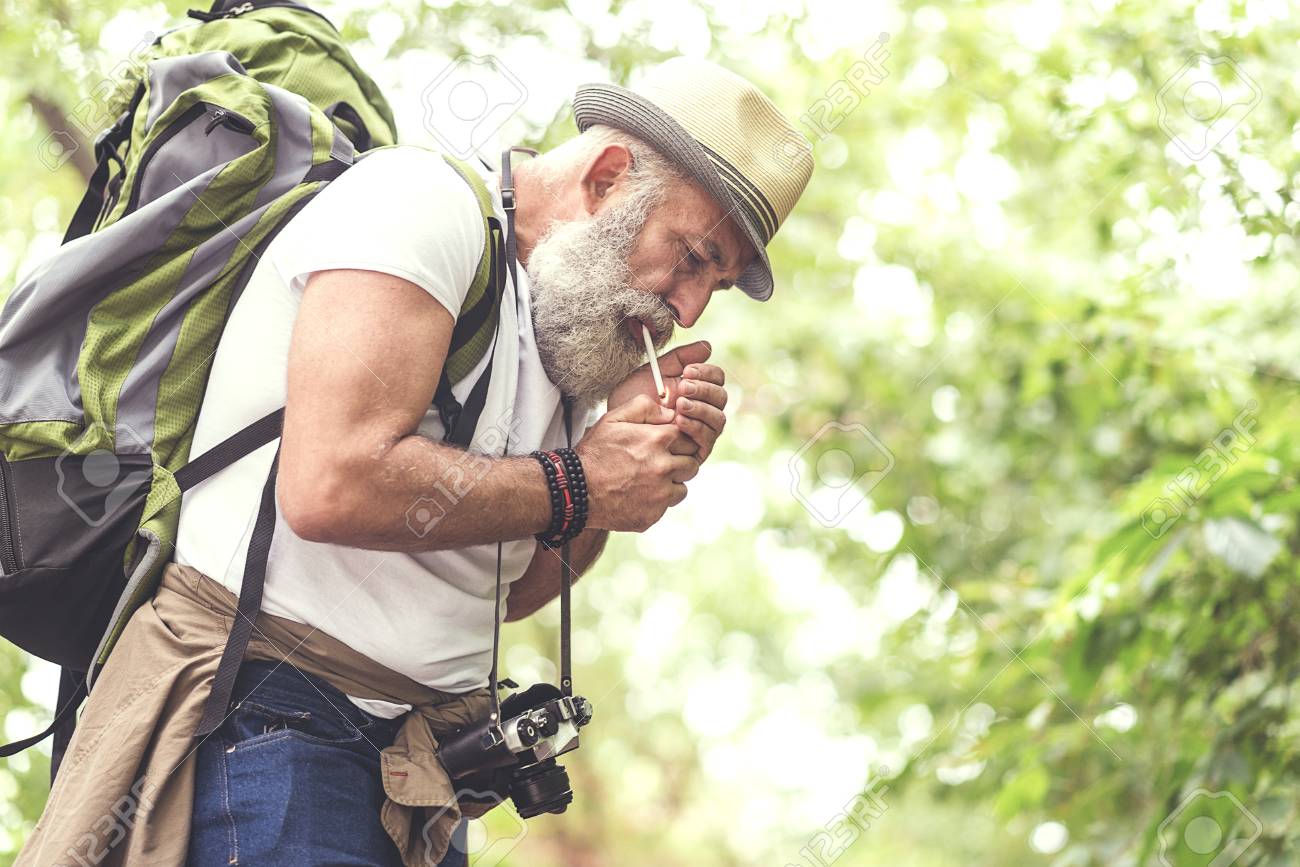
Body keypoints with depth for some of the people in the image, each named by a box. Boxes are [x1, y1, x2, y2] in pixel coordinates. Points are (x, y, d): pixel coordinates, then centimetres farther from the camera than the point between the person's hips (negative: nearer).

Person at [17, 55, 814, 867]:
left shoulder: (565, 326, 16)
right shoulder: (423, 197, -10)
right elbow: (334, 486, -24)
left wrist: (634, 454, 4)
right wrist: (575, 485, -12)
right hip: (272, 728, -9)